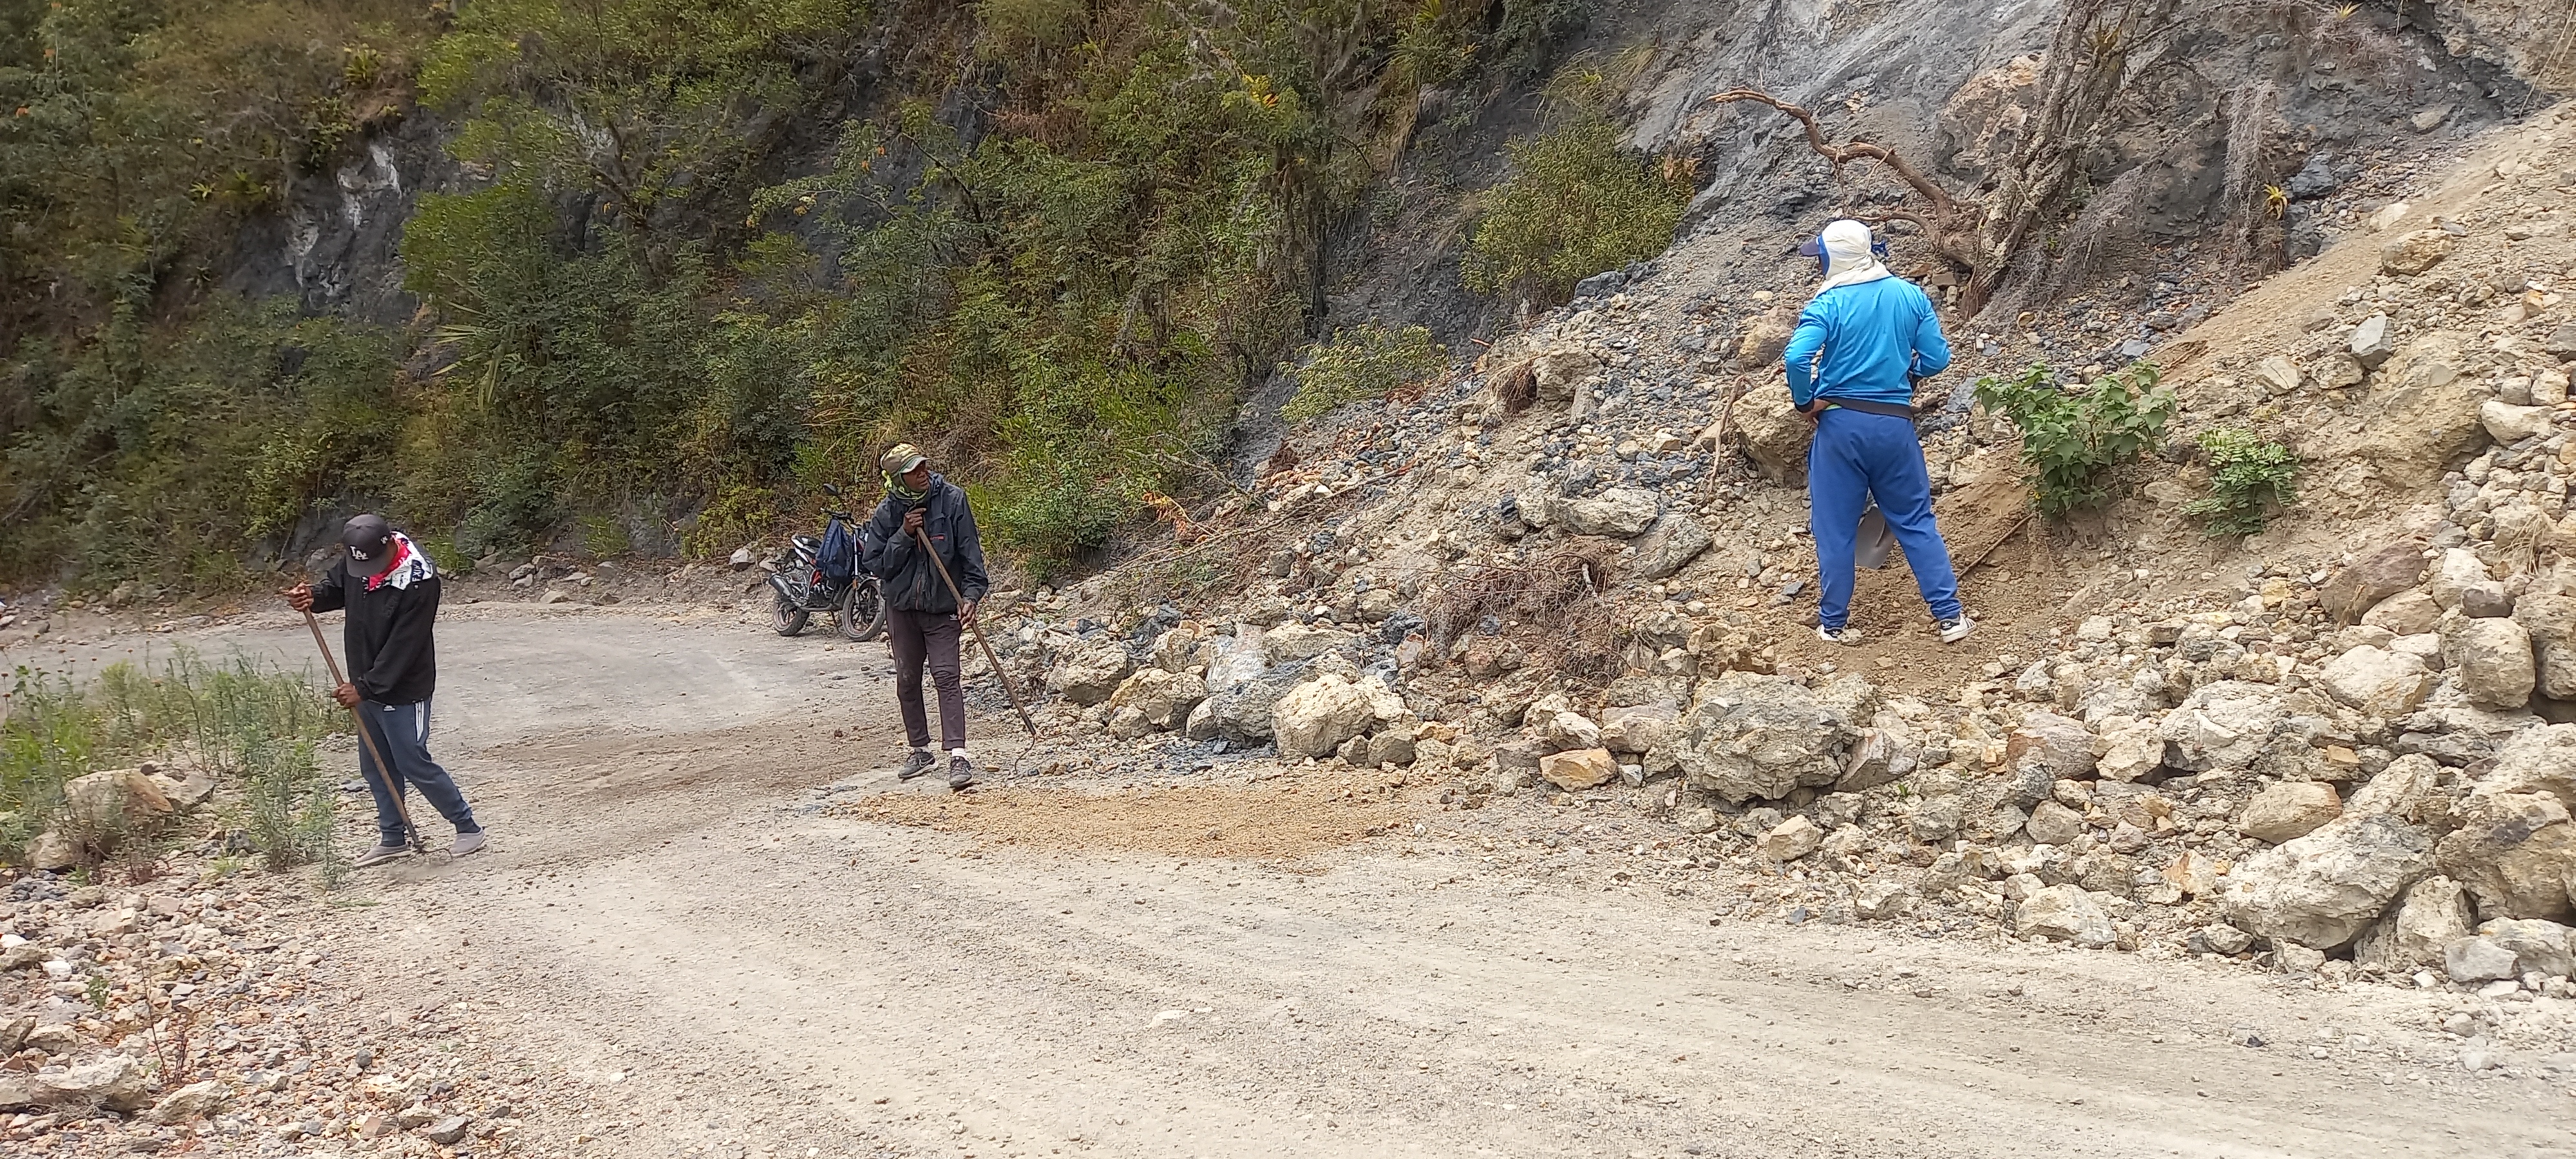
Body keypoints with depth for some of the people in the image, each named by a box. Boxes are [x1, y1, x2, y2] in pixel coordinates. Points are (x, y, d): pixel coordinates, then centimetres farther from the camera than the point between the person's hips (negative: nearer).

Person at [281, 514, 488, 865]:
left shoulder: (419, 580, -26)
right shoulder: (356, 561, -4)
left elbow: (402, 646, -25)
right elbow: (335, 586, 15)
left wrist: (364, 688, -23)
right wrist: (311, 597, -9)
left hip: (403, 691, -8)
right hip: (366, 686, 8)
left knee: (413, 763, -3)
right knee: (375, 766, 14)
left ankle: (469, 828, 10)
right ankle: (393, 839, 27)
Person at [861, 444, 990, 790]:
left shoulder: (952, 500, -10)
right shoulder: (886, 513, -5)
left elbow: (970, 552, -8)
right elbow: (874, 563, -4)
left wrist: (971, 595, -18)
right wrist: (904, 535, -17)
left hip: (942, 606, -3)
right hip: (901, 607, 3)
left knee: (947, 676, -13)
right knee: (907, 681, 11)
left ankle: (958, 755, -17)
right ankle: (920, 751, 25)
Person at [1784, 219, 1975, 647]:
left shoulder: (1827, 304, -9)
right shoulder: (1911, 296, 2)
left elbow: (1797, 358, -24)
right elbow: (1937, 359, 3)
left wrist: (1805, 403, -8)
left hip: (1840, 423, -3)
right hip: (1895, 424, 3)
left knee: (1835, 528, 8)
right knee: (1915, 522, 12)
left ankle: (1833, 623, 16)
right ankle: (1950, 617, 11)